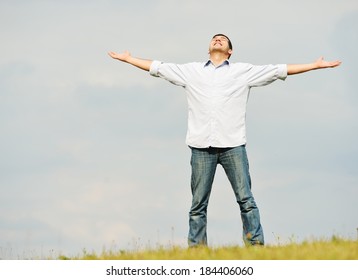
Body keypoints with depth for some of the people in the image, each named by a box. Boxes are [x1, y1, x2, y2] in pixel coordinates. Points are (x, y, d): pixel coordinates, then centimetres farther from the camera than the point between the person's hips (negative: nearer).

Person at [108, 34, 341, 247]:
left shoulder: (244, 71, 13)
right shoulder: (191, 71, 18)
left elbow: (279, 71, 12)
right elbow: (158, 67, 24)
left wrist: (317, 65, 9)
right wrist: (128, 59, 27)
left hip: (233, 144, -1)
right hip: (201, 146, 2)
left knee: (246, 199, -8)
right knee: (198, 204, 1)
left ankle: (256, 244, -8)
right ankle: (196, 249, 3)